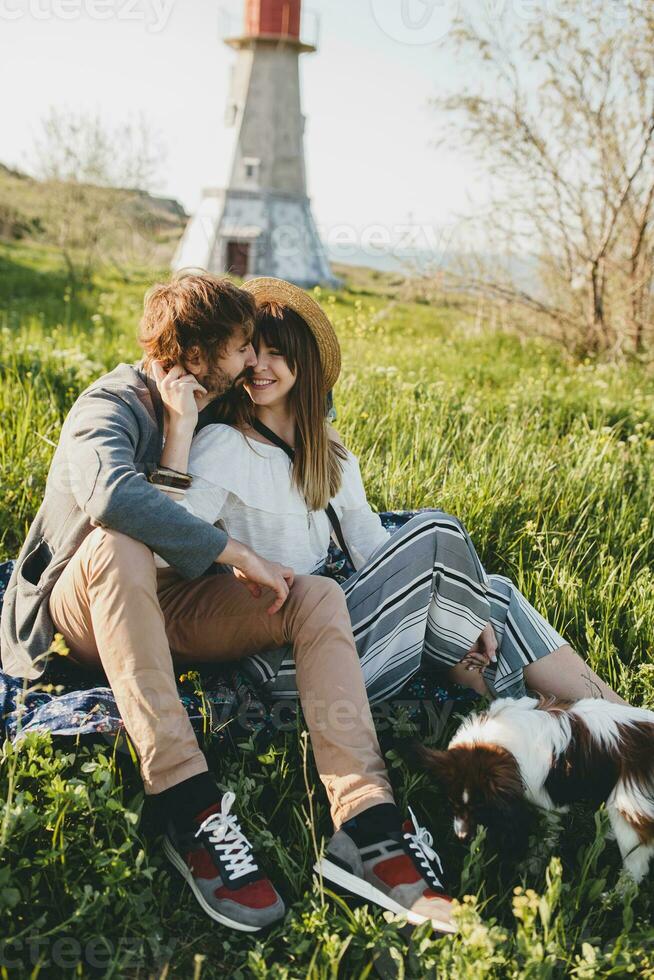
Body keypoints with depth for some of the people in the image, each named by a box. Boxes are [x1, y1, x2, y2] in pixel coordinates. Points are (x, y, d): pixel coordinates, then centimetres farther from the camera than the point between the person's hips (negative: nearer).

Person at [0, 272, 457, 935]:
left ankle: (368, 825, -35)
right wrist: (236, 555, -34)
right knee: (117, 543, -40)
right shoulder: (109, 408, -17)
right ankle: (190, 810, -41)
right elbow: (112, 495, -39)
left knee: (318, 596, -18)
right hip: (84, 613, -5)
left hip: (171, 609, 6)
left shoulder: (212, 409, 7)